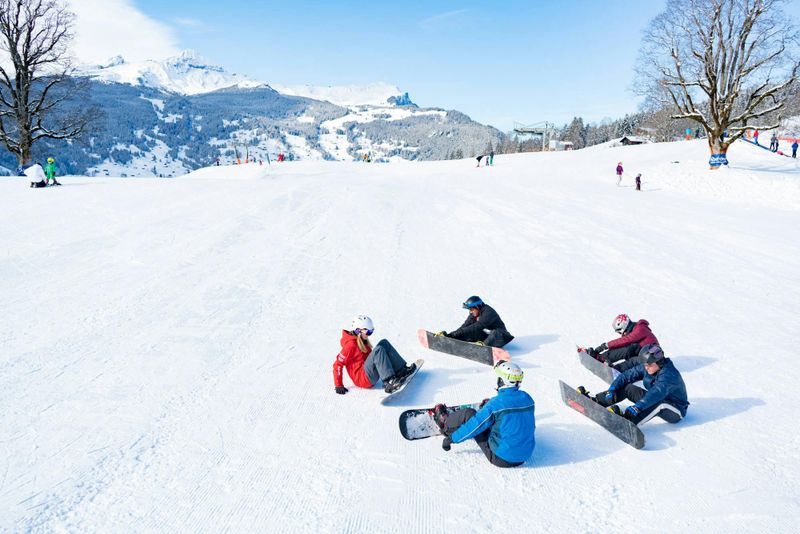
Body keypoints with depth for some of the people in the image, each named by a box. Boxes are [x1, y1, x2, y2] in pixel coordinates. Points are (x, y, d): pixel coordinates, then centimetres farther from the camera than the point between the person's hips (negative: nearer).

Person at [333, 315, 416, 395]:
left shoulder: (364, 342, 13)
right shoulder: (351, 345, -14)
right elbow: (337, 364, -14)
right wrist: (339, 386, -15)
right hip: (362, 379, -9)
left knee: (384, 343, 1)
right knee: (378, 350, -27)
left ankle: (402, 370, -7)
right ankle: (389, 383, -37)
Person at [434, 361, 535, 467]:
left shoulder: (496, 404, -21)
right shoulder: (527, 399, -3)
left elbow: (474, 425, -13)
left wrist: (451, 439, 2)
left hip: (500, 458, -6)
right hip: (526, 455, 7)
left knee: (469, 414, 4)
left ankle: (446, 422, 31)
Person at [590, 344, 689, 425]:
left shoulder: (669, 375, -30)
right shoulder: (645, 368, -7)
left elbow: (656, 393, -45)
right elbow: (627, 375, -5)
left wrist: (637, 407, -56)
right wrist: (612, 389, -20)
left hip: (676, 411, -7)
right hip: (655, 401, 7)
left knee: (660, 404, -41)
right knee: (627, 388, -8)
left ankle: (626, 420, -56)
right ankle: (595, 401, -13)